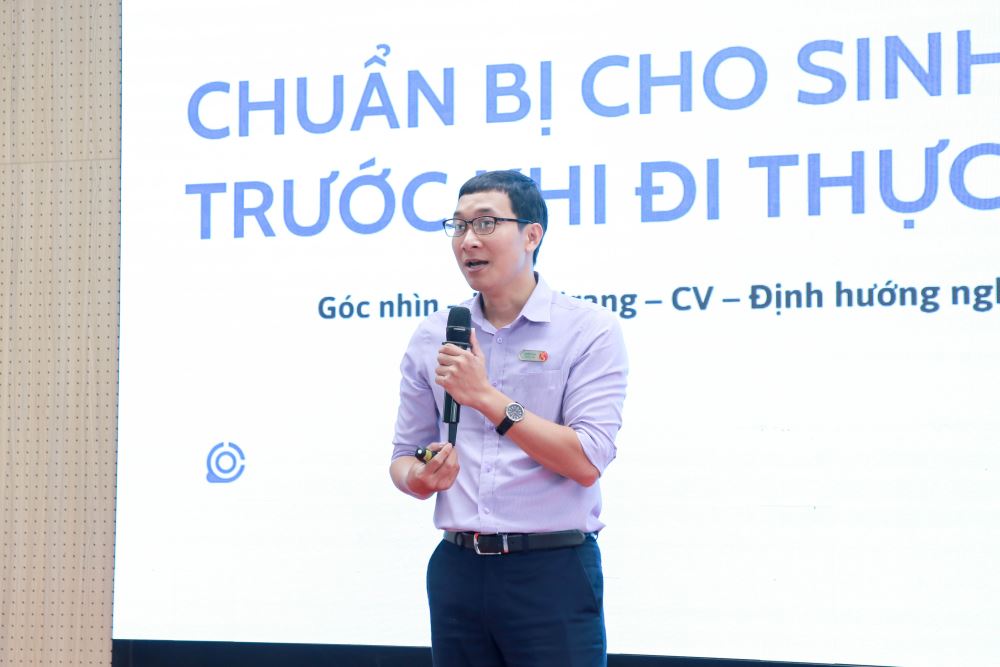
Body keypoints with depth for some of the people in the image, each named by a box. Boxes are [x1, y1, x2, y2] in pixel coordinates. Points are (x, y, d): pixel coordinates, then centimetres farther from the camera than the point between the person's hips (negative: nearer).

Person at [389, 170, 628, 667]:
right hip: (458, 569, 4)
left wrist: (487, 398, -19)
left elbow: (586, 462, -15)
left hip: (552, 570, -4)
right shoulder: (431, 338, 8)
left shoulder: (589, 330, -5)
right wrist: (421, 479, -11)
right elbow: (404, 457, 12)